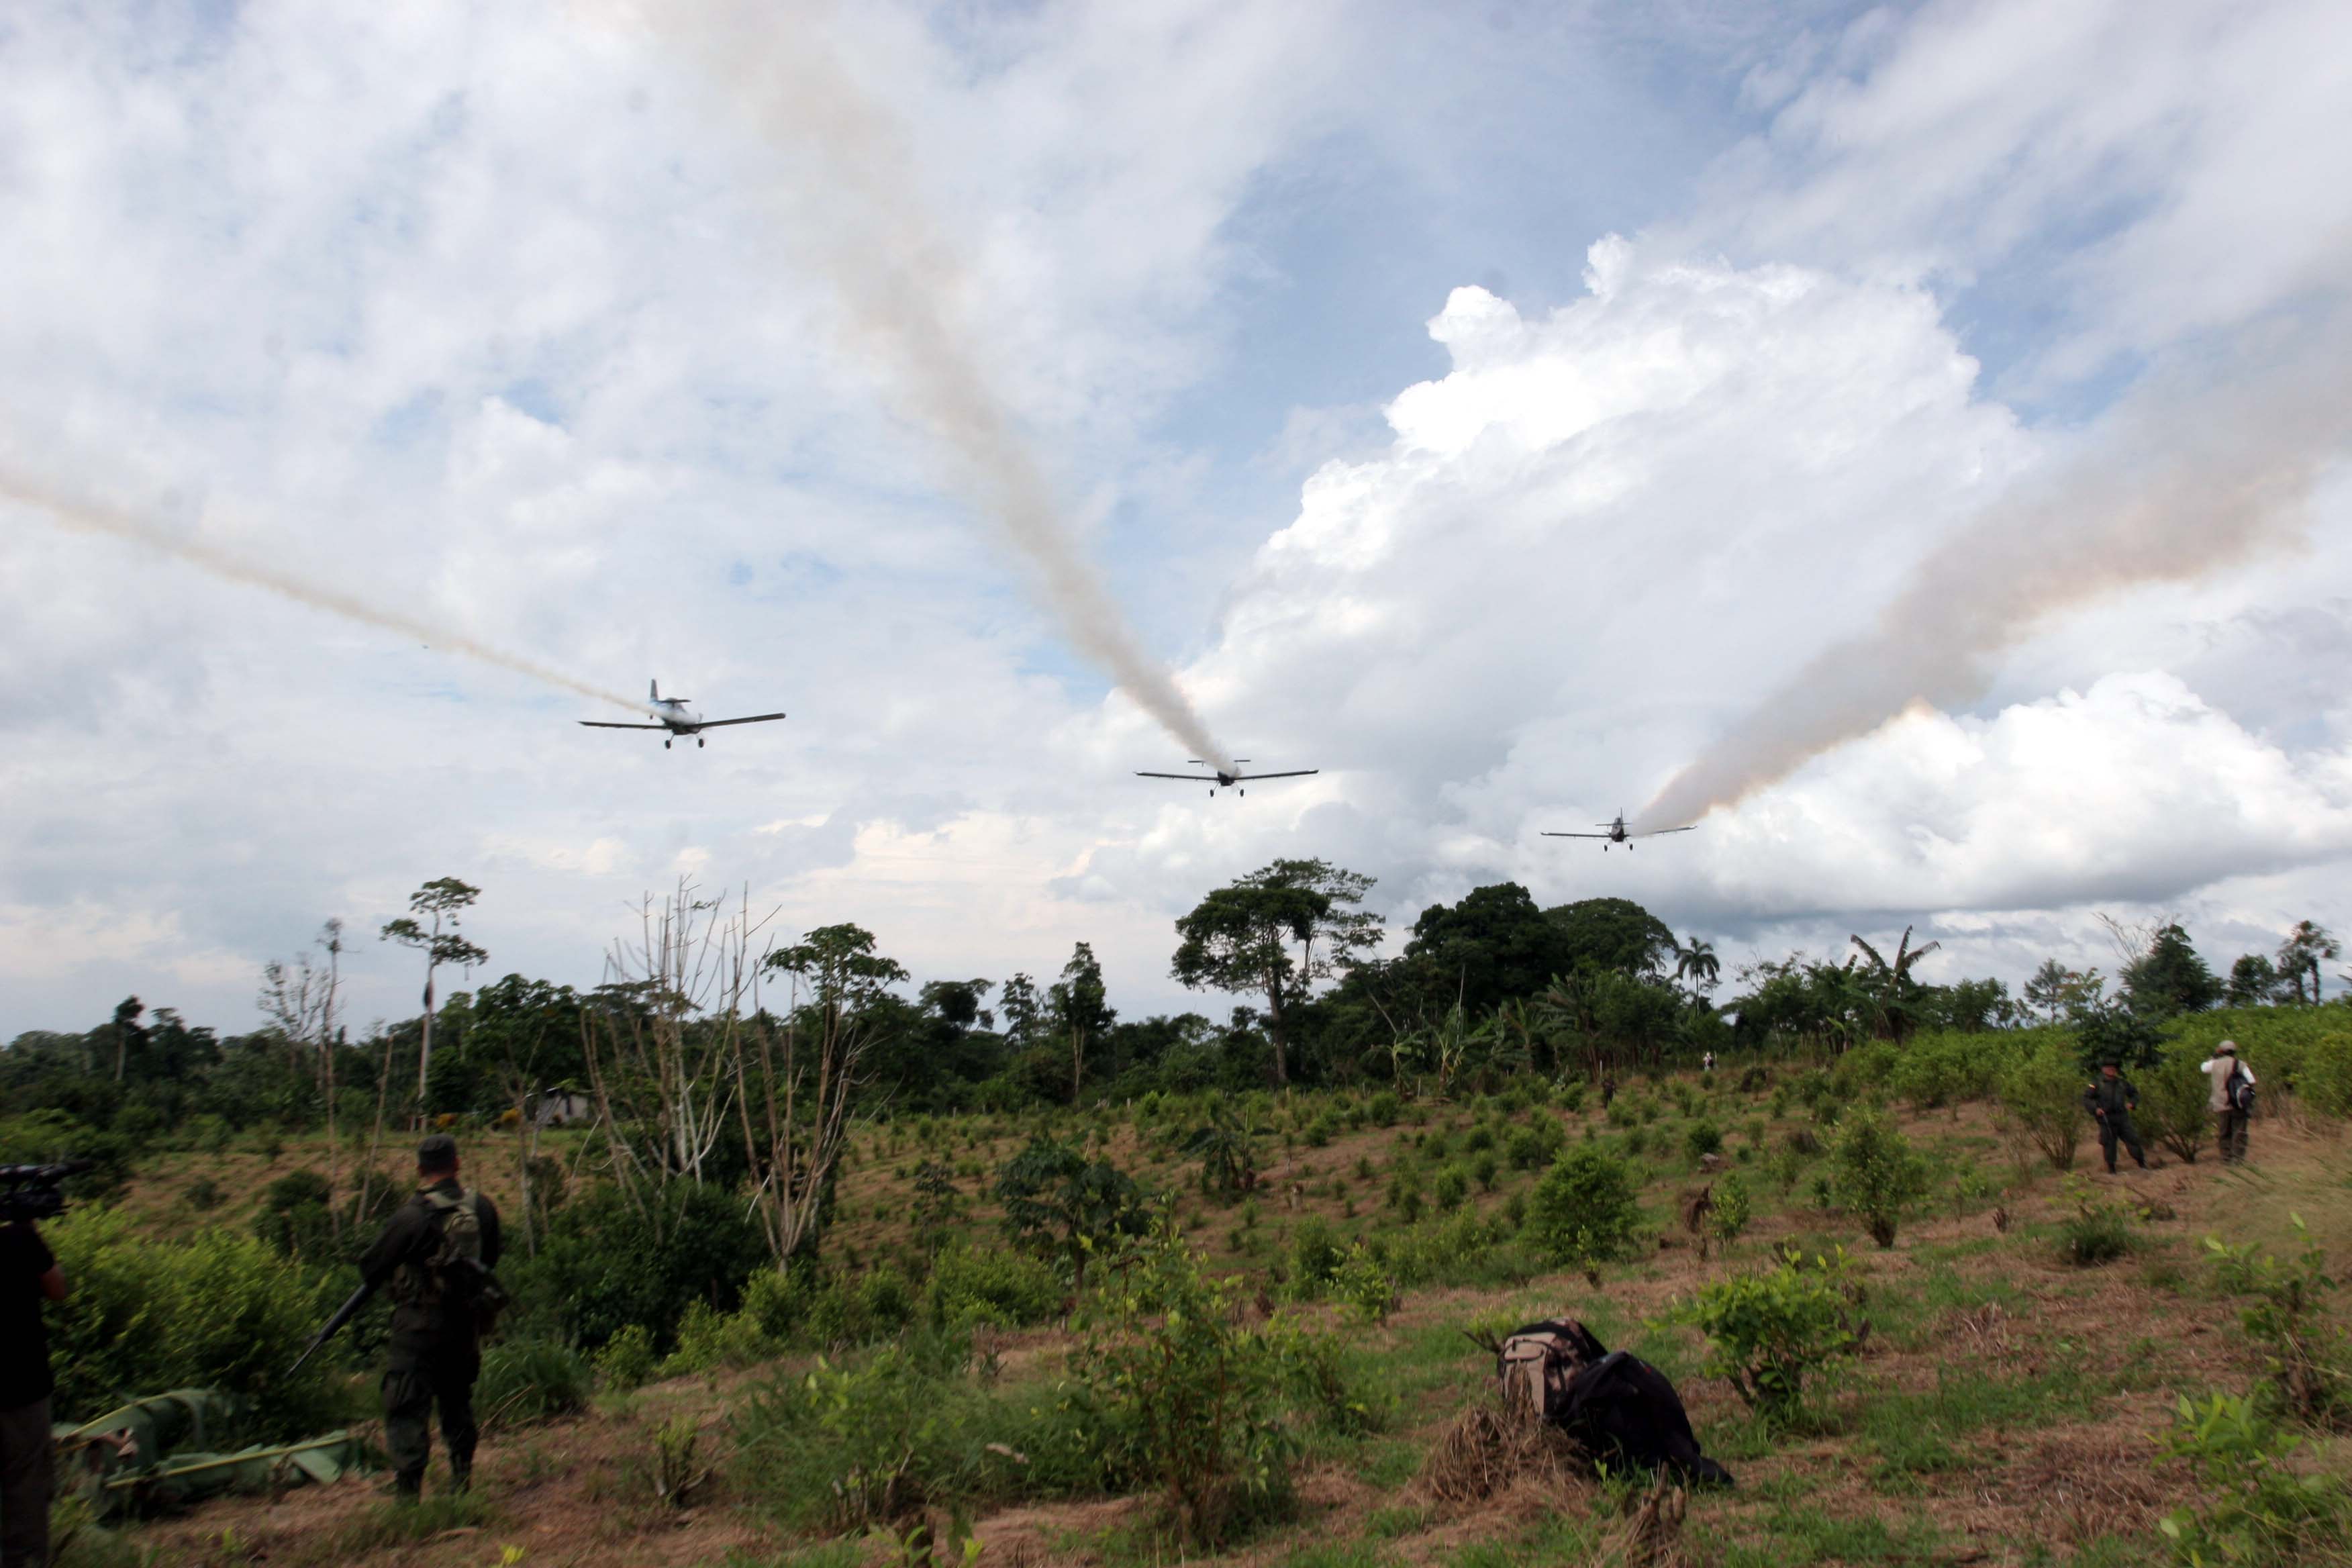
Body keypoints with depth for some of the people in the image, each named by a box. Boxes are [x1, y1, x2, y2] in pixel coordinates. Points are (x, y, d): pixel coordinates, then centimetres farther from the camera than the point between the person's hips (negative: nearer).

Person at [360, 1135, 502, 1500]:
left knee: (408, 1409, 2)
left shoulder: (409, 1217, -17)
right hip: (465, 1323, 5)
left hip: (419, 1325, -5)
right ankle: (461, 1481, 28)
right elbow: (490, 1261, 11)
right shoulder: (483, 1209, -2)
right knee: (457, 1402, 20)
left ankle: (408, 1490, -1)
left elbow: (371, 1270, -8)